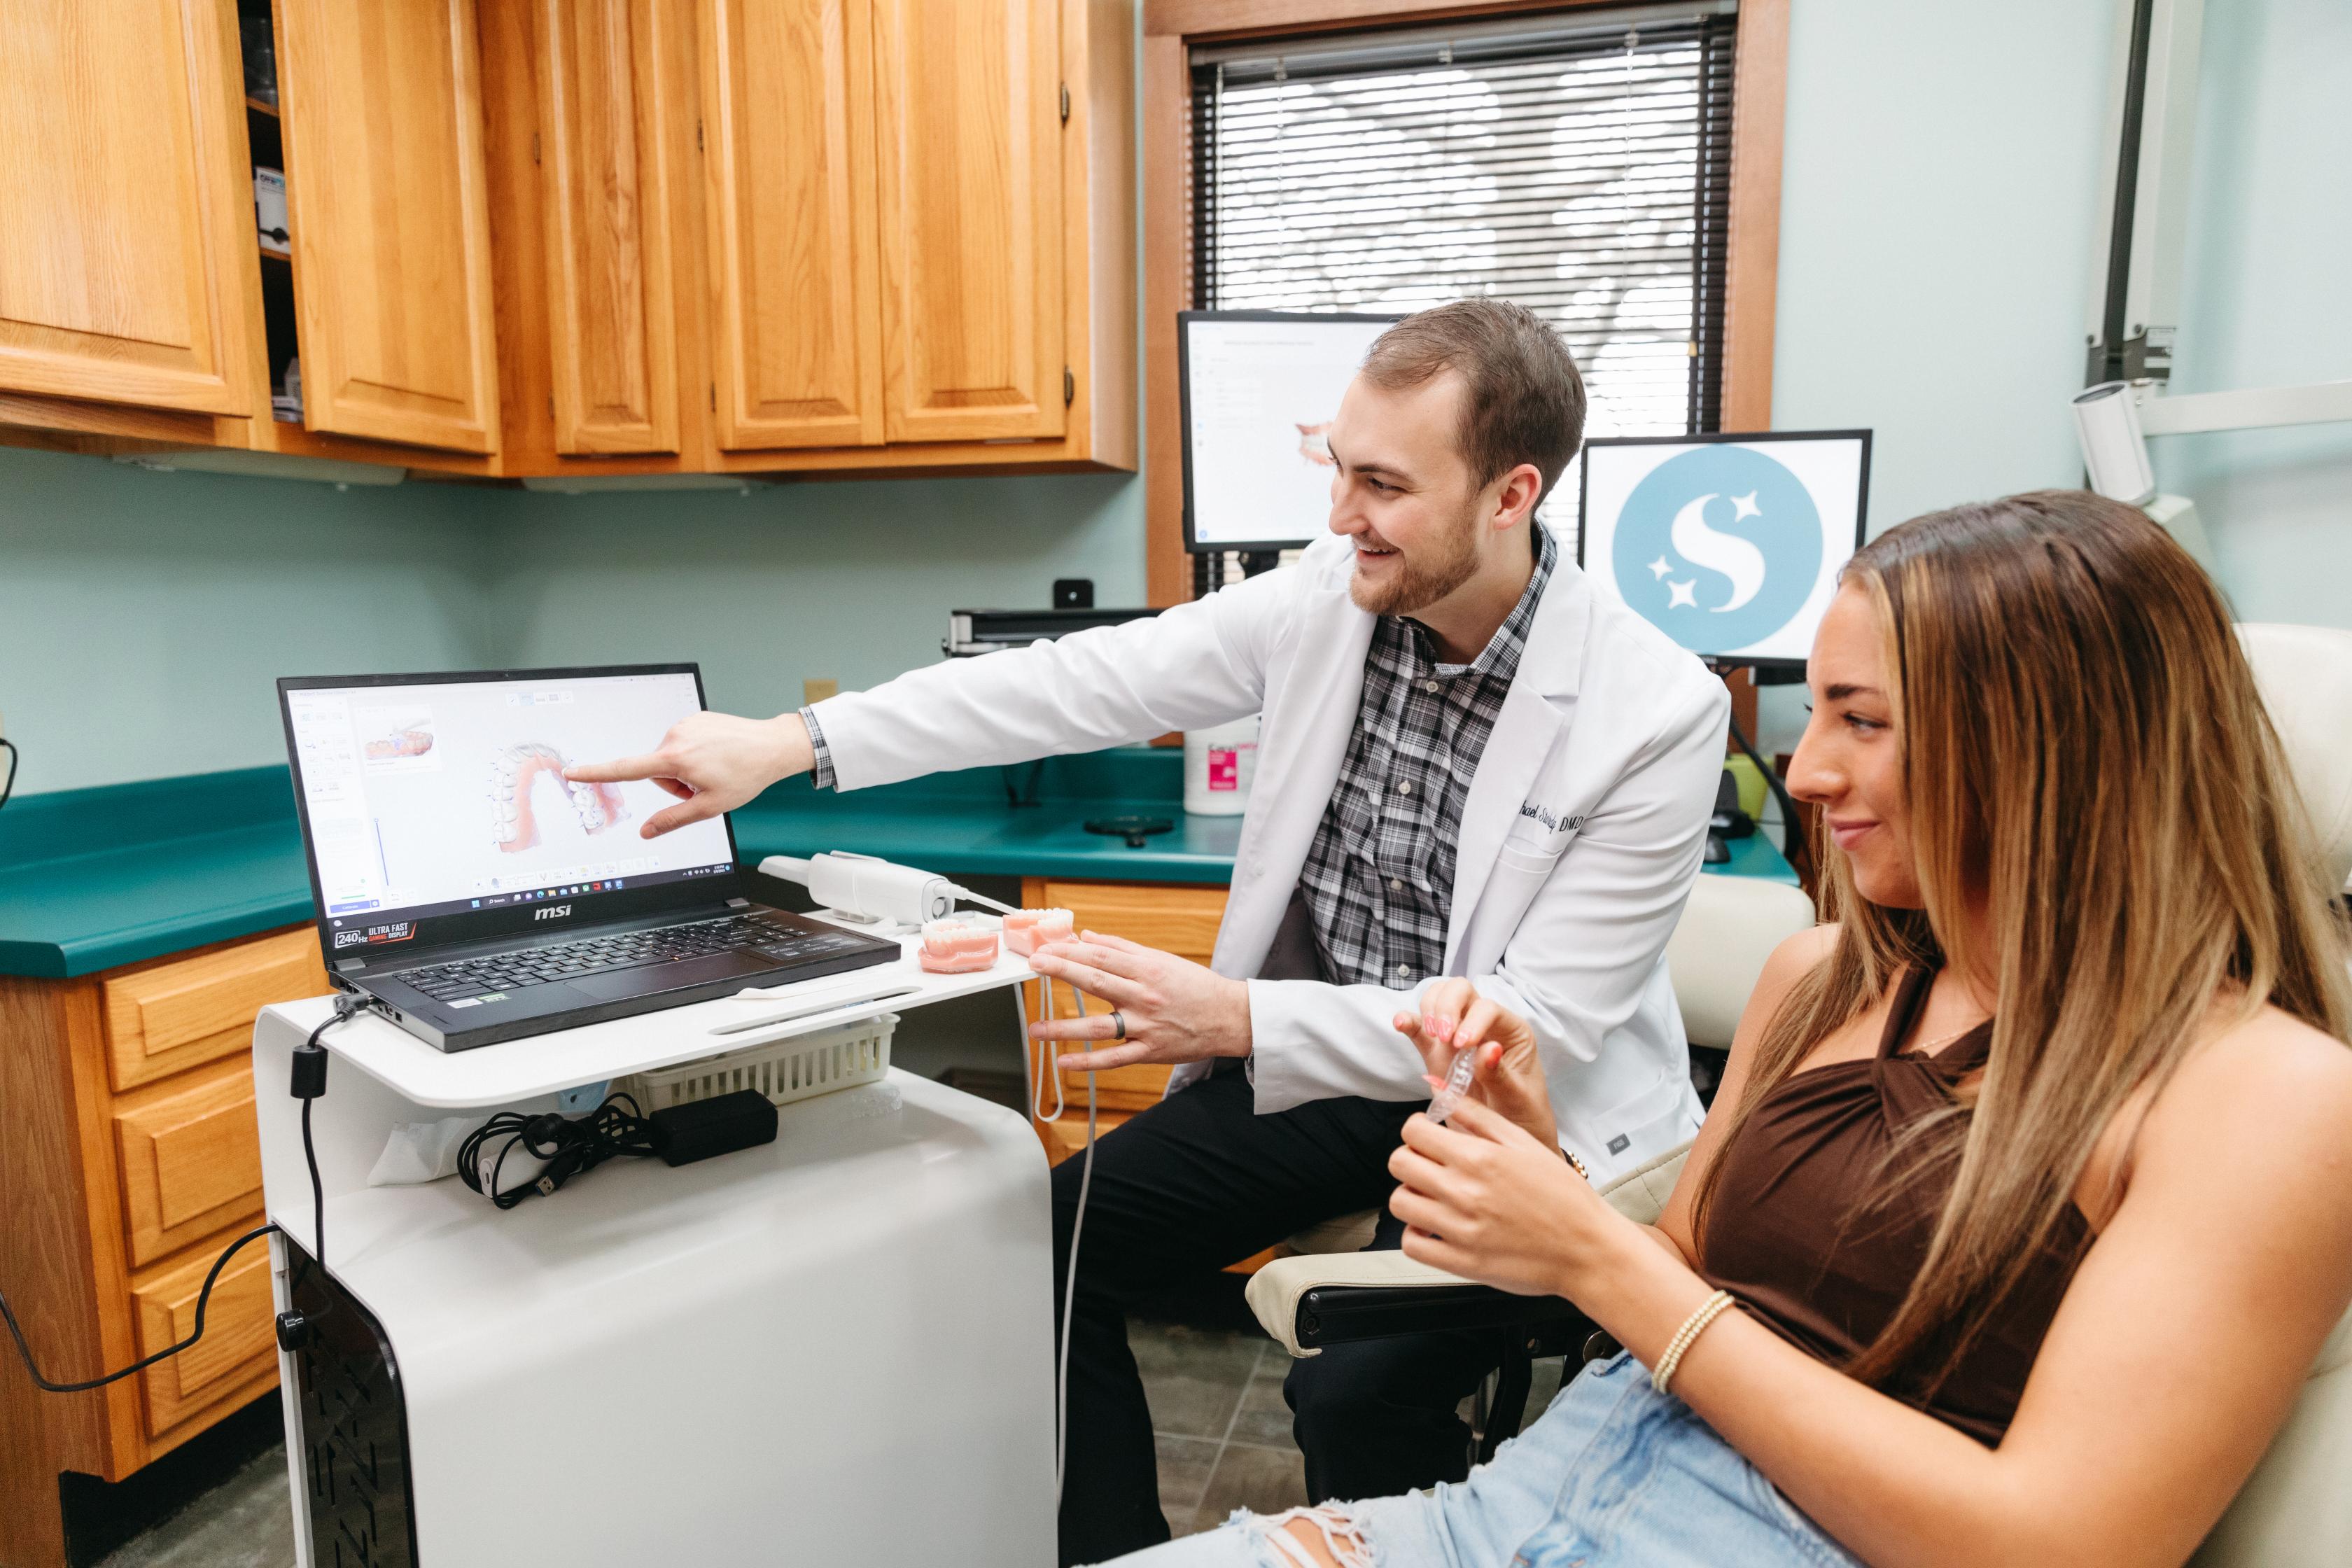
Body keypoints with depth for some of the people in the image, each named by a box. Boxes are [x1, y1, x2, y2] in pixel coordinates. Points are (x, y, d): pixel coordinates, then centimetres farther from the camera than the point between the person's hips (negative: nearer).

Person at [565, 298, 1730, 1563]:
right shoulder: (1324, 598, -7)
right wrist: (791, 743, -13)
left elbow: (1540, 1025, -21)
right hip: (1309, 1053, 5)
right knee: (1048, 1244, -5)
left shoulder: (1660, 713, -20)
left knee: (1354, 1393, -26)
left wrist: (1235, 1021, -31)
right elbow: (1076, 685, -8)